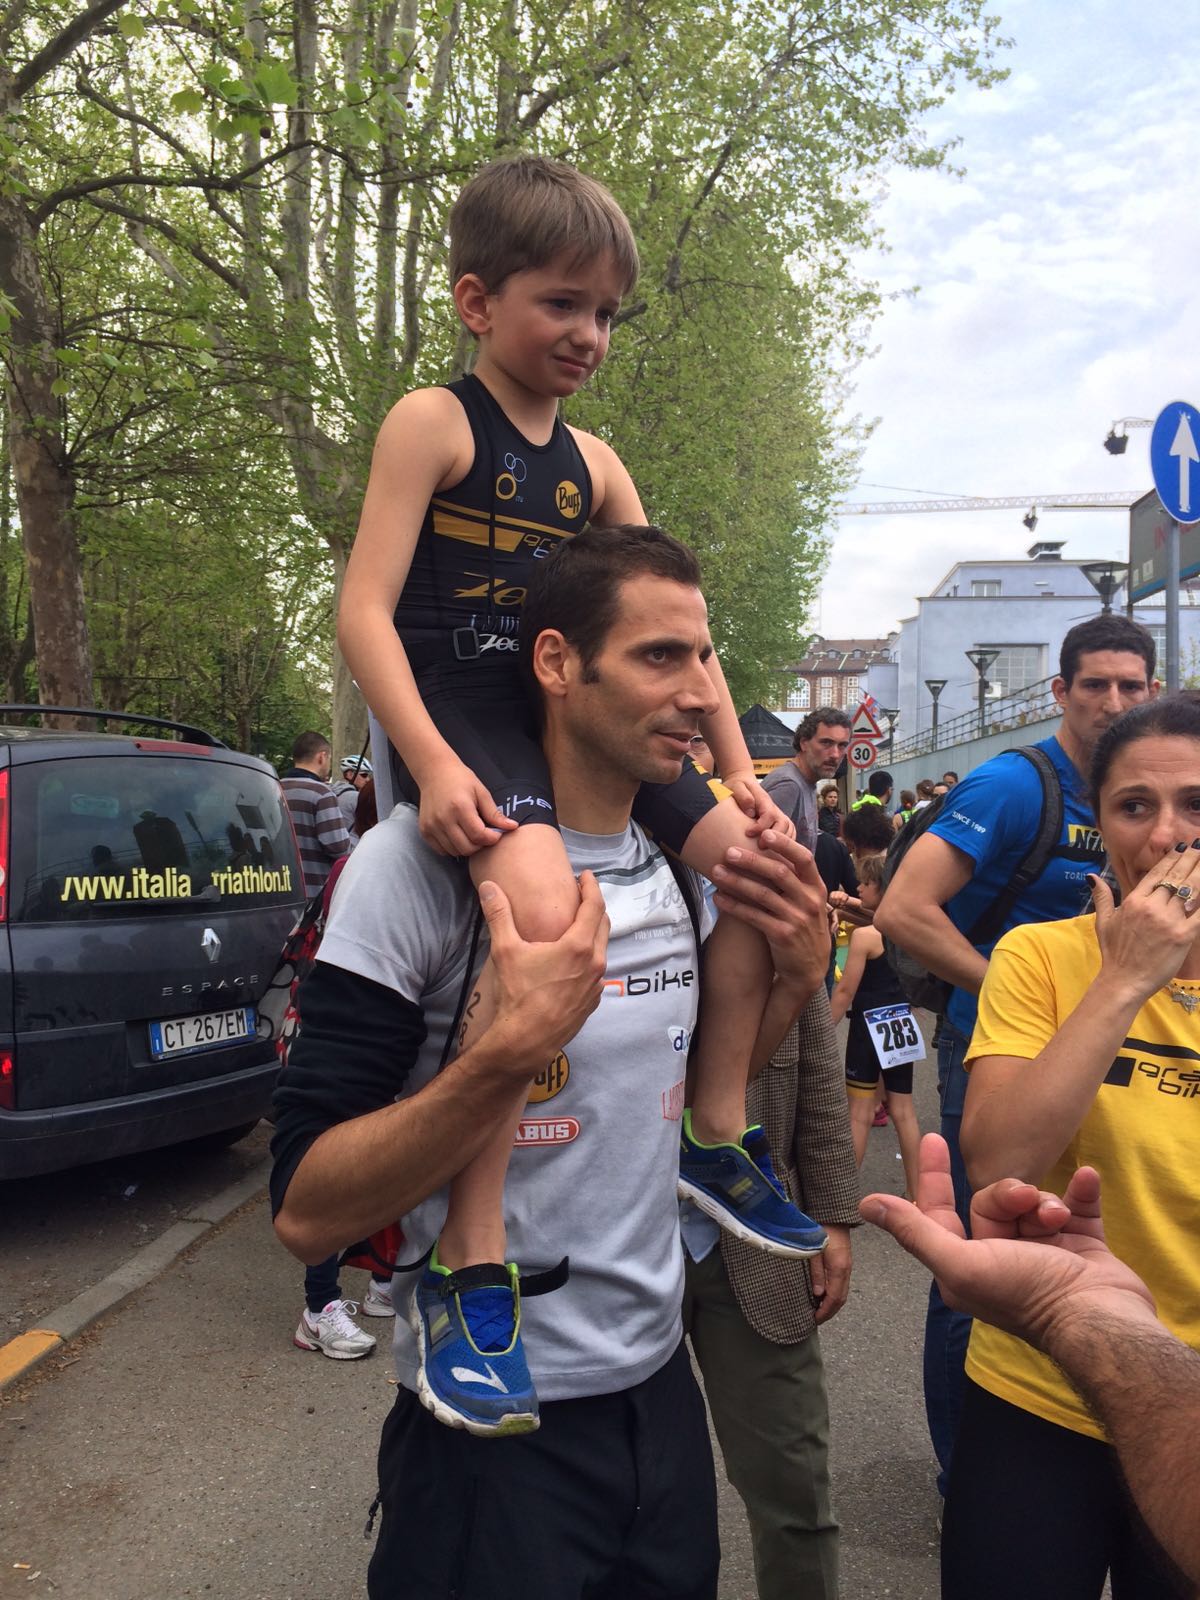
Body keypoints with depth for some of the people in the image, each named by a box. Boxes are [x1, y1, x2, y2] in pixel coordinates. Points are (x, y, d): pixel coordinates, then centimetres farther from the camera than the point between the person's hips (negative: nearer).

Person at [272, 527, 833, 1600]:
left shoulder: (681, 863, 1)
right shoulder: (428, 857, -20)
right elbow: (307, 1212, -21)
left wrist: (798, 976, -4)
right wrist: (513, 1047, -34)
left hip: (660, 1387, 7)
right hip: (494, 1428, -6)